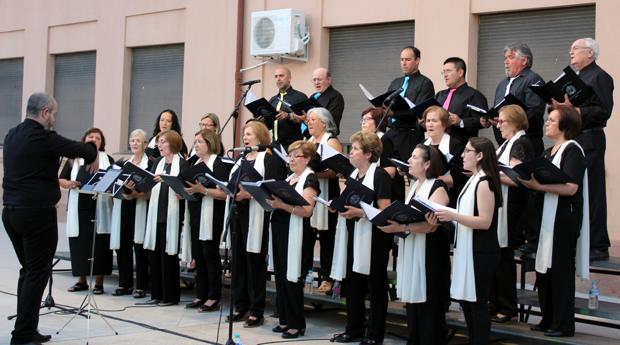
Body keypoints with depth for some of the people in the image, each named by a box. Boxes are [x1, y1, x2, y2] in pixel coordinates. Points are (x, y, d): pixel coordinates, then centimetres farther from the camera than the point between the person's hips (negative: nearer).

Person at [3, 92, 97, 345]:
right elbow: (83, 150, -11)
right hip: (37, 213, -9)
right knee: (38, 273, 0)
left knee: (28, 270, 18)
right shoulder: (42, 137, -16)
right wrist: (91, 150, 11)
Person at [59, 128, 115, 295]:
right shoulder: (74, 159, 9)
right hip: (79, 208, 1)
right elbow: (60, 180, 7)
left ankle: (99, 282, 6)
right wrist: (70, 184, -13)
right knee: (79, 243, 5)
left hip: (99, 208, -1)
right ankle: (81, 280, 17)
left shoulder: (108, 160, 9)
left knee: (99, 245, 0)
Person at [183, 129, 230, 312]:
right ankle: (201, 295, 18)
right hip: (195, 216, 8)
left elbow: (224, 193, -18)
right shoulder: (196, 164, 17)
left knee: (211, 256, -2)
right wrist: (183, 189, 3)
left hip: (210, 218, -8)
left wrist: (202, 189, -25)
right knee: (198, 256, 10)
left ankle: (214, 298, 5)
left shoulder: (218, 164, -9)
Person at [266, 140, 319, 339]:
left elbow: (307, 210, -18)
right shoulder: (288, 178, 17)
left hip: (296, 234, -8)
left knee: (292, 279, -4)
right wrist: (271, 201, 1)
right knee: (280, 277, 10)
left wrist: (282, 204, -25)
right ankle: (285, 319, 20)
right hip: (280, 231, 8)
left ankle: (297, 324, 5)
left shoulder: (310, 179, -8)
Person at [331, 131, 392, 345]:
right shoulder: (353, 174, 14)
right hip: (353, 236, 8)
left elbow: (384, 211, -17)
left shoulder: (379, 175, -11)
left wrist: (358, 212, -25)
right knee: (352, 284, 12)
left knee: (376, 286, 3)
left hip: (373, 238, -8)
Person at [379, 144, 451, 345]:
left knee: (428, 305, -4)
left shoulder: (437, 188, -10)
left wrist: (400, 227, -26)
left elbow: (431, 224, -20)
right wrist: (392, 222, 0)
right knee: (412, 302, 12)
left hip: (429, 255, -8)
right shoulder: (414, 186, 17)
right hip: (410, 253, 8)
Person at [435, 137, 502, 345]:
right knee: (465, 299, 14)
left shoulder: (484, 182, -15)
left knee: (477, 302, -2)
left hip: (480, 252, -10)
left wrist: (453, 216, -27)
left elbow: (485, 222, -21)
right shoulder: (473, 180, 14)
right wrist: (448, 216, 7)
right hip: (467, 248, 10)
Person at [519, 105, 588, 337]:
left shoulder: (572, 150, -9)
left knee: (560, 271, -3)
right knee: (544, 270, 10)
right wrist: (526, 179, 1)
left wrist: (537, 184, -23)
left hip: (564, 219, -8)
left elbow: (570, 187, -20)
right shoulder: (549, 152, 18)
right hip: (546, 217, 8)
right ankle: (548, 320, 20)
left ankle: (564, 325, 6)